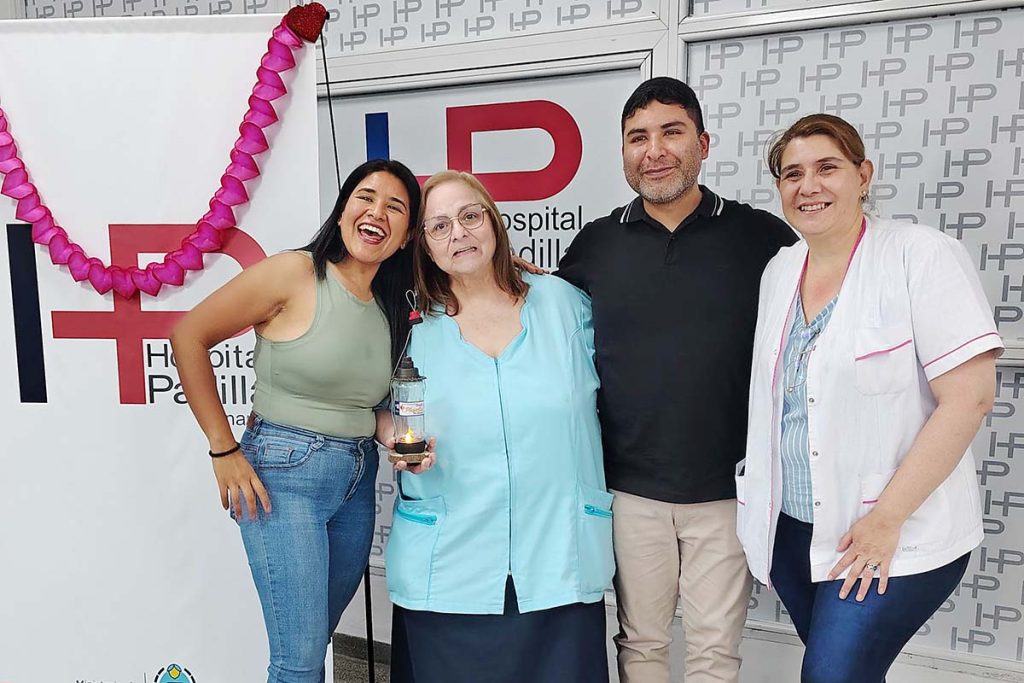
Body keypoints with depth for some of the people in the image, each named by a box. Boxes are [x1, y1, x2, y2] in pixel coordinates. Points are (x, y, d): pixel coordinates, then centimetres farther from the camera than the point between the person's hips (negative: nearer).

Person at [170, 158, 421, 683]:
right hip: (283, 473, -6)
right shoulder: (294, 272, -12)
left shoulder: (394, 306, 5)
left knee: (314, 639, 19)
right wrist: (224, 448, -11)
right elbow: (189, 335, -10)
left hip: (358, 482, 6)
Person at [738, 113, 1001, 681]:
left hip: (898, 537, -5)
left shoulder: (922, 255, -12)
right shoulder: (779, 270, 6)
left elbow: (969, 397, -17)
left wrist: (888, 518, -18)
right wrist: (761, 494, 8)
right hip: (790, 528, 6)